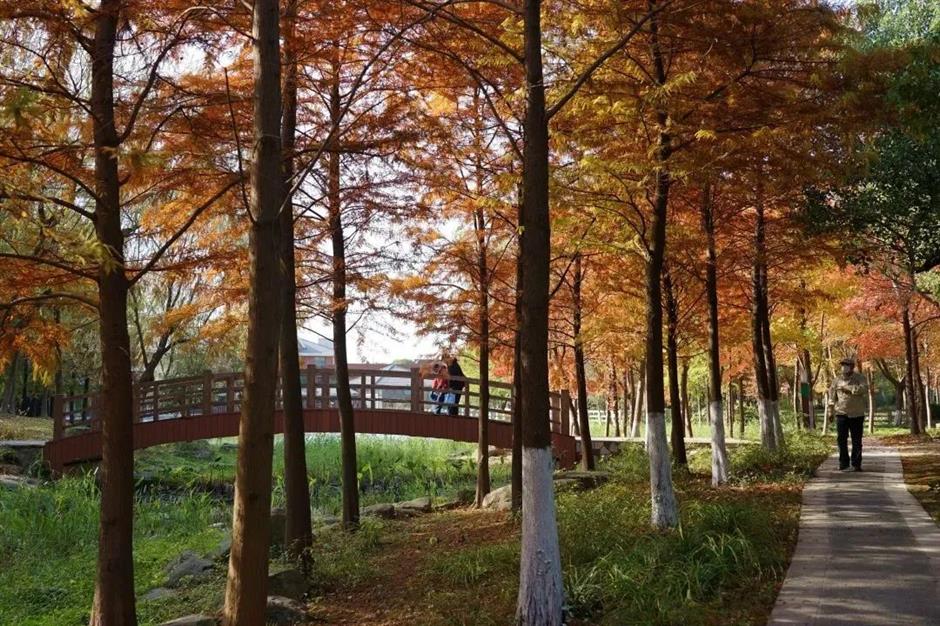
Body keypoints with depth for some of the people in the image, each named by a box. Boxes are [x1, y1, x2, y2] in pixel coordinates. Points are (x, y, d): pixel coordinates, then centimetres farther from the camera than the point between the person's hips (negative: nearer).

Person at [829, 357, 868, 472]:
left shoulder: (859, 378, -1)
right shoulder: (837, 379, 8)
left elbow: (864, 388, -20)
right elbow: (832, 395, 13)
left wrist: (848, 389, -22)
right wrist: (831, 411, 9)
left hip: (857, 414, -2)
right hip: (841, 413, 2)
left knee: (857, 441, 4)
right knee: (841, 439, -1)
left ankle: (856, 464, 12)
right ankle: (844, 464, 6)